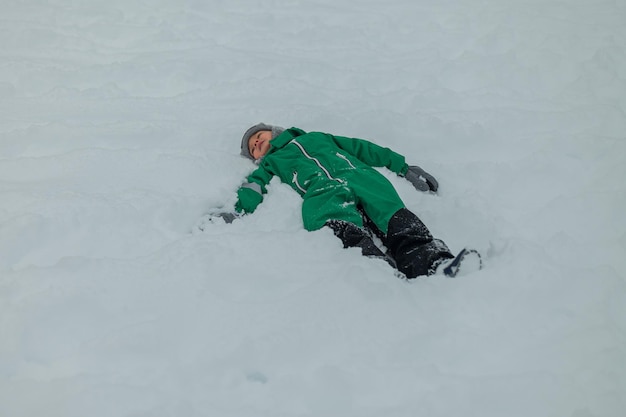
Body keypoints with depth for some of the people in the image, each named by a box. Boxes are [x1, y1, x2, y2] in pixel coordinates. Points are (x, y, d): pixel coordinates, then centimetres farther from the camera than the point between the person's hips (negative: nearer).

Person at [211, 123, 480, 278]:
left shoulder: (317, 137, 39)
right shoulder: (271, 163, 35)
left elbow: (362, 148, 33)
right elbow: (253, 188, 15)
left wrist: (404, 167, 22)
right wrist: (237, 213, -8)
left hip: (361, 177, 2)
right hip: (321, 193, -2)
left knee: (398, 221, -29)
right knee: (345, 231, -37)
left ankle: (435, 262, -51)